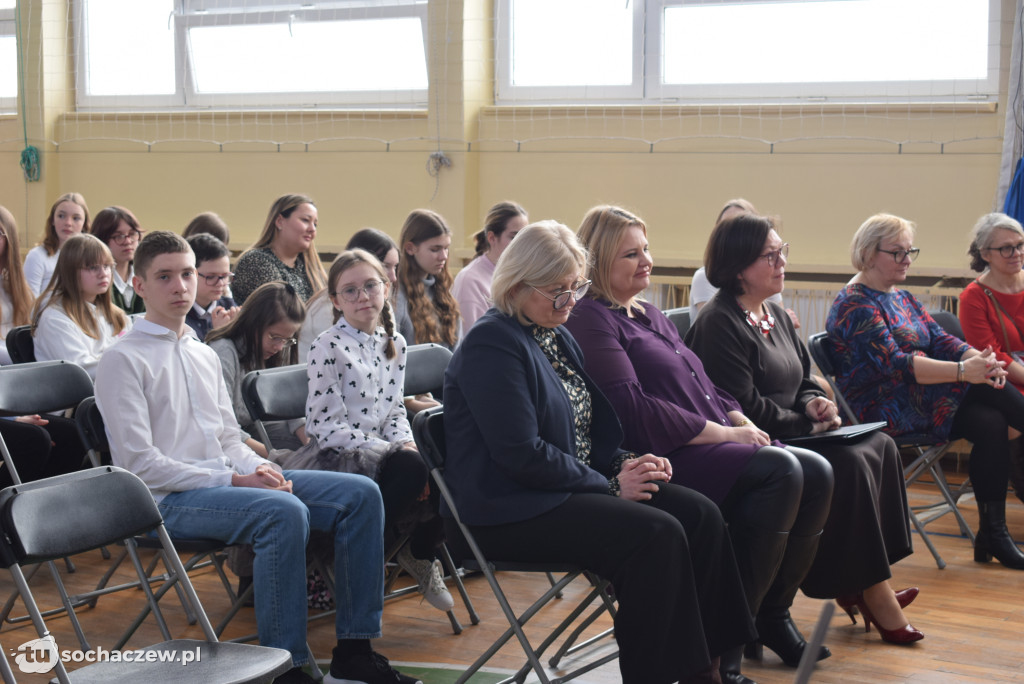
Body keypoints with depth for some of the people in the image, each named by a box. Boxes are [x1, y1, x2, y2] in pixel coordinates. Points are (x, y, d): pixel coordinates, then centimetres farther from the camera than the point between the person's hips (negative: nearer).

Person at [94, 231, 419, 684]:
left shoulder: (204, 355, 18)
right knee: (283, 510, -35)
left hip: (221, 482, 8)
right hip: (168, 500, -8)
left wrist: (259, 468, -3)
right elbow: (140, 463, -13)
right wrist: (232, 480, -17)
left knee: (360, 494, -6)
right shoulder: (124, 361, -6)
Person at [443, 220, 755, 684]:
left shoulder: (558, 337, 17)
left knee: (700, 515, -9)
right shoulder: (492, 345, -13)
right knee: (656, 535, -26)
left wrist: (624, 464, 3)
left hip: (574, 485, 9)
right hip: (510, 510, -9)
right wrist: (609, 485, -14)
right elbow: (522, 454, -20)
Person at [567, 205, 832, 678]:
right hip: (664, 459, -9)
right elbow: (634, 409, -18)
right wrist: (722, 432, -15)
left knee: (816, 473, -9)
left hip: (711, 443, 9)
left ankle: (772, 612, 2)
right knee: (781, 471, -27)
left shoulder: (650, 315, 23)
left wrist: (741, 421, 4)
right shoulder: (591, 320, -7)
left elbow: (702, 386, 25)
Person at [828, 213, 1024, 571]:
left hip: (918, 400, 8)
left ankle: (993, 535, -17)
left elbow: (941, 340, 7)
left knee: (991, 423, -19)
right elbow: (894, 364, -22)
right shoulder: (854, 305, -10)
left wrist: (980, 358, -16)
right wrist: (963, 371, -31)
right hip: (880, 409, -8)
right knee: (985, 389, -22)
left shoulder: (903, 298, 20)